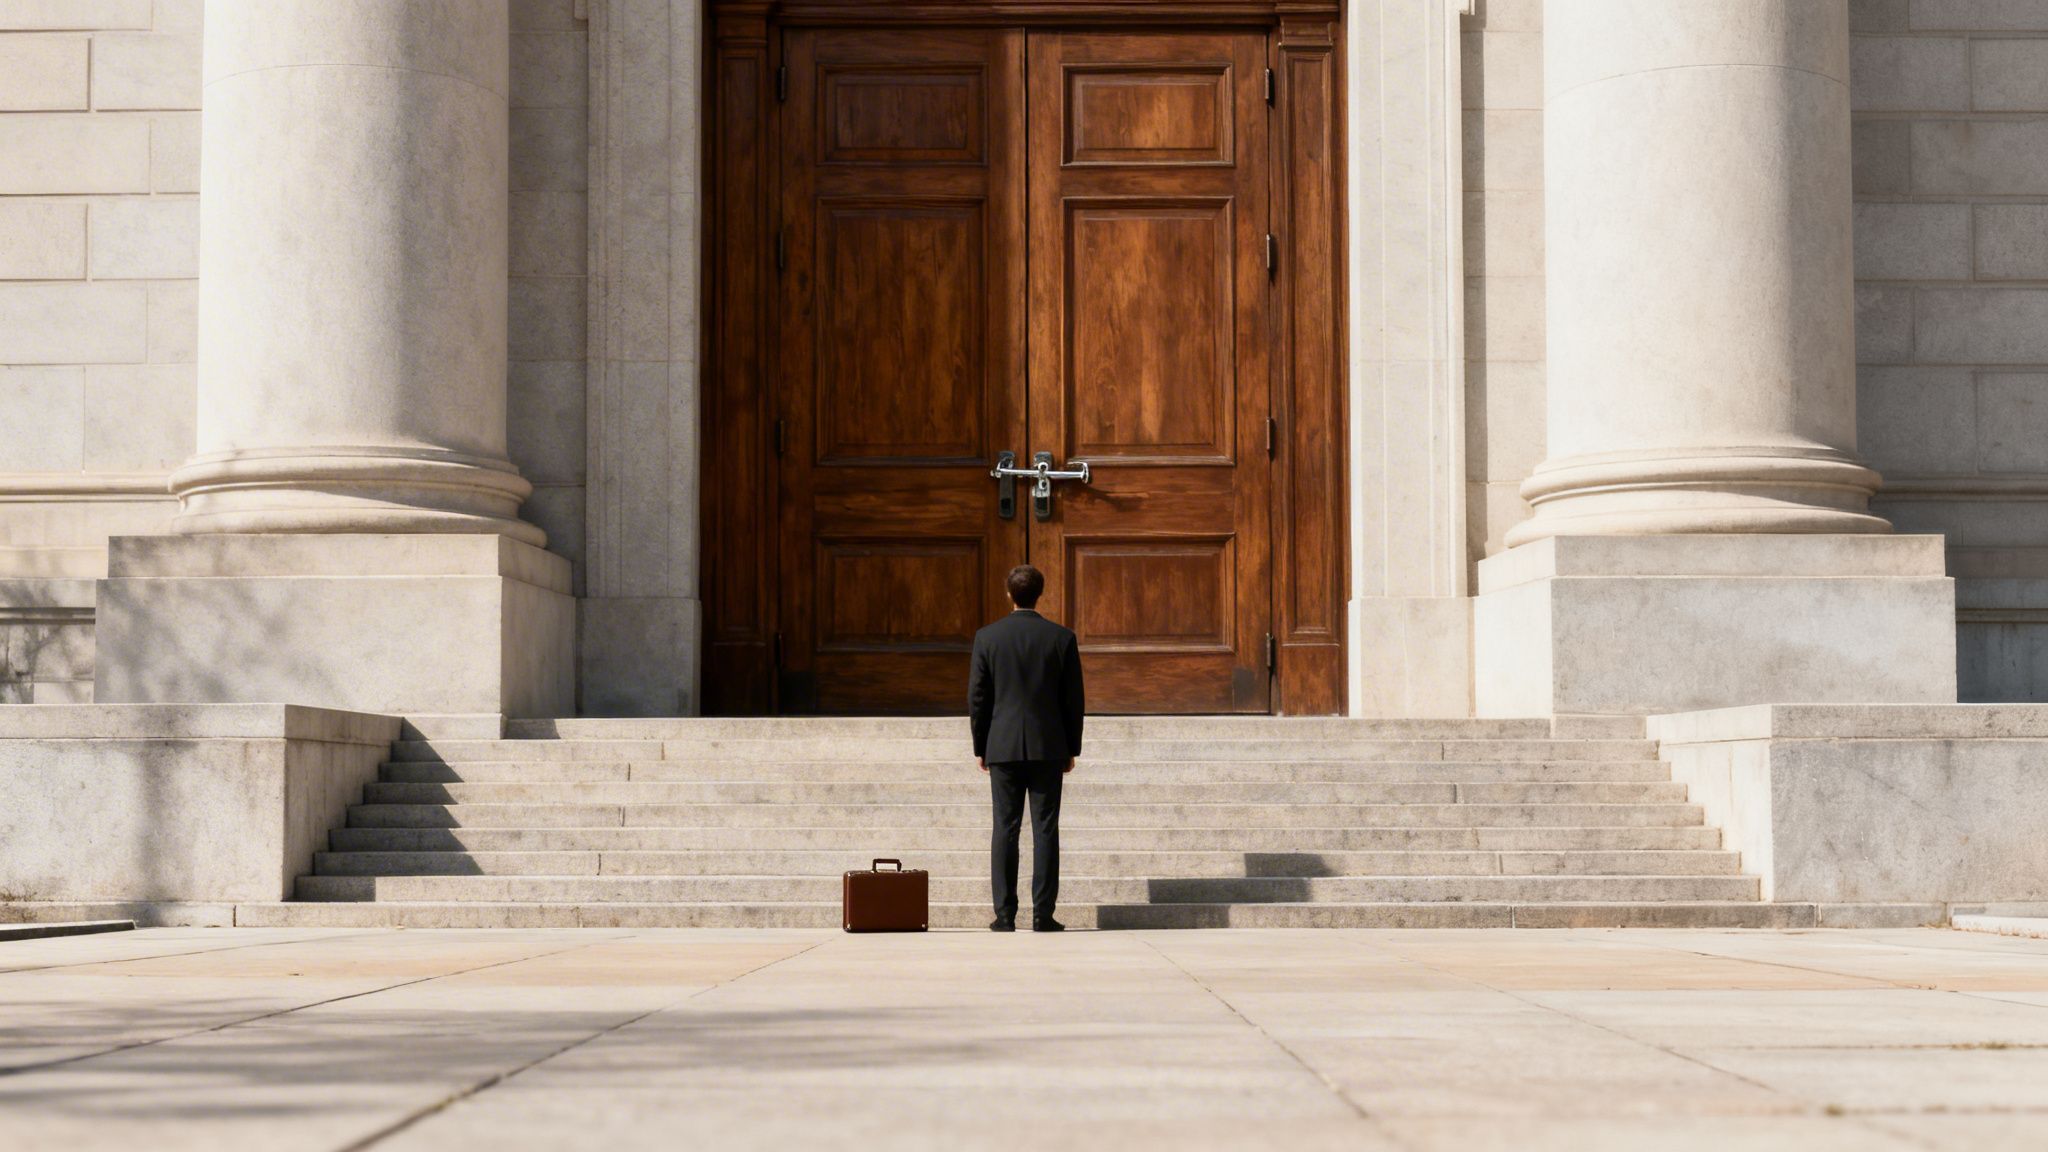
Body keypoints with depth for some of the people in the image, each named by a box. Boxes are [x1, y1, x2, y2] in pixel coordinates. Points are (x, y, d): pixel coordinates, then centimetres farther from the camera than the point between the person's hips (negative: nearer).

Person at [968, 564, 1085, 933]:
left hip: (1003, 747, 0)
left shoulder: (987, 637, -1)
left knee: (1005, 830, 3)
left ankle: (1005, 915, 1)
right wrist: (1071, 749, 11)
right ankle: (1043, 915, -1)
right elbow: (1074, 699, 2)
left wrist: (981, 747, 11)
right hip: (1048, 747, 0)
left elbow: (977, 698, 1)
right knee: (1045, 830, 1)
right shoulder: (1062, 638, -1)